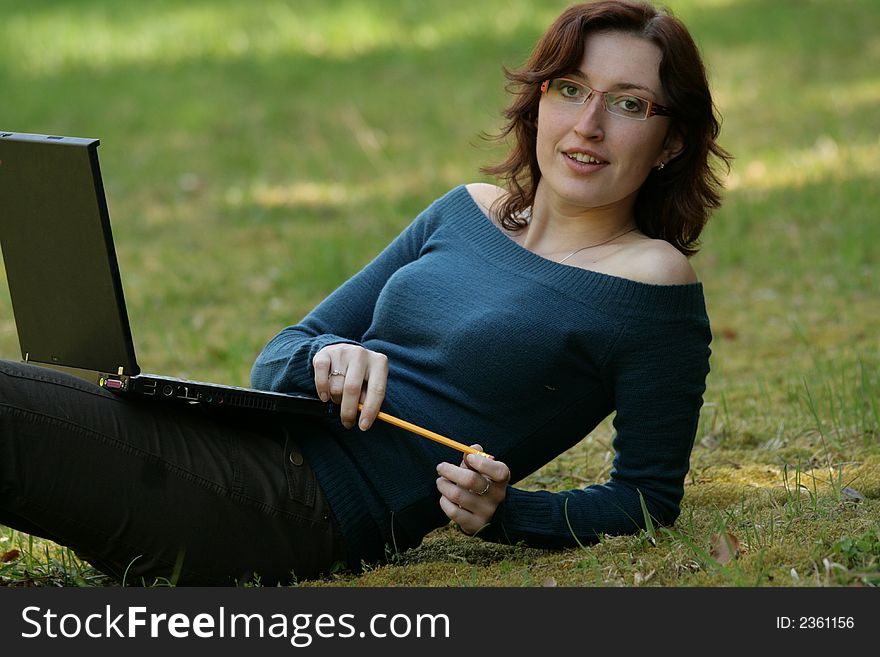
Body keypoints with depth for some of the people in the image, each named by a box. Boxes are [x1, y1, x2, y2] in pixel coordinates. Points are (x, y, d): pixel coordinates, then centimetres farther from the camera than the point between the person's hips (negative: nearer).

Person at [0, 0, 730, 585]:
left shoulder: (652, 282, -1)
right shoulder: (465, 212, 17)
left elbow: (649, 499, 0)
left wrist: (503, 513, -17)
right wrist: (329, 356, -8)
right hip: (250, 434, 7)